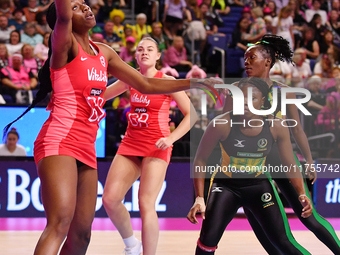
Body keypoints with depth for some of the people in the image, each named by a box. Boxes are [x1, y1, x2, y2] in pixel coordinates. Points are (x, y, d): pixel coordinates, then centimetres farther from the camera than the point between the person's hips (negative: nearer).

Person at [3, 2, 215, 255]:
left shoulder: (103, 52, 17)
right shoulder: (65, 44, -4)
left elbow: (146, 84, 24)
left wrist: (193, 83, 22)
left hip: (86, 148, 8)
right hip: (59, 140, -8)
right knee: (60, 223, -25)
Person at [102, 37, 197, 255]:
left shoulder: (167, 81, -5)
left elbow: (192, 114, -5)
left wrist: (171, 138, -17)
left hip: (156, 147, -5)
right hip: (130, 144, 5)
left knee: (146, 204, -16)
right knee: (110, 199, -3)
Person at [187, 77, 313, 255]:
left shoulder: (277, 128, -15)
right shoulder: (221, 124, -21)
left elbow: (290, 165, -5)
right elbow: (200, 160, -13)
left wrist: (302, 194, -21)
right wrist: (199, 198, -22)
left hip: (259, 186, 1)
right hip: (226, 185, -1)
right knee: (208, 240, -19)